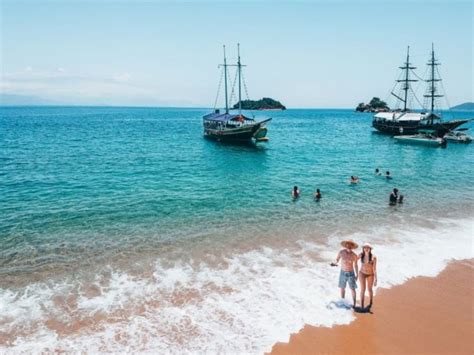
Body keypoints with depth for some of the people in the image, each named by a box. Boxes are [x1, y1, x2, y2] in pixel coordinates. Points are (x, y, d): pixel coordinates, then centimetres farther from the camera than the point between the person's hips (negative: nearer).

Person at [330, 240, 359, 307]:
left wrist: (357, 275, 7)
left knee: (352, 289, 3)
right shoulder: (341, 252, -14)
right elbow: (337, 260, -1)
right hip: (343, 273, 1)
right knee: (342, 288, 14)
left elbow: (355, 265, 2)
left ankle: (354, 304, 17)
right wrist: (335, 263, -25)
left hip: (351, 273, -1)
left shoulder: (354, 255, -13)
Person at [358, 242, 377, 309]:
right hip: (362, 273, 1)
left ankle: (370, 302, 43)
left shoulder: (373, 257, -21)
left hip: (370, 274, -1)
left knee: (369, 289, 17)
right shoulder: (361, 255, -14)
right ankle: (362, 305, 2)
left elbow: (374, 268, -19)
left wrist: (375, 279, -21)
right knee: (363, 289, -6)